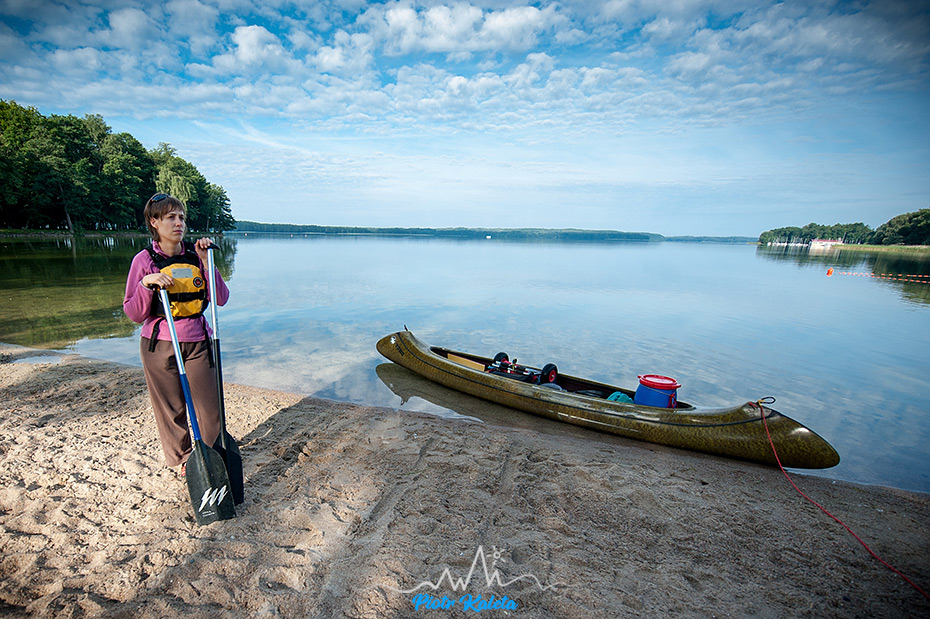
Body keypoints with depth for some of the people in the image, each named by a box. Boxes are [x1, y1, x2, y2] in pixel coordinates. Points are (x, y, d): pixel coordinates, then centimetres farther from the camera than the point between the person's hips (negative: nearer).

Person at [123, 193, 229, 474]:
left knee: (209, 405, 3)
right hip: (159, 345, -1)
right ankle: (181, 458, 34)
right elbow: (134, 314, -2)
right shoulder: (145, 260, -3)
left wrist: (205, 262, -12)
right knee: (171, 408, 12)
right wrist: (146, 284, -18)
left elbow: (221, 299, -5)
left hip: (197, 342, 1)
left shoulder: (195, 254, 1)